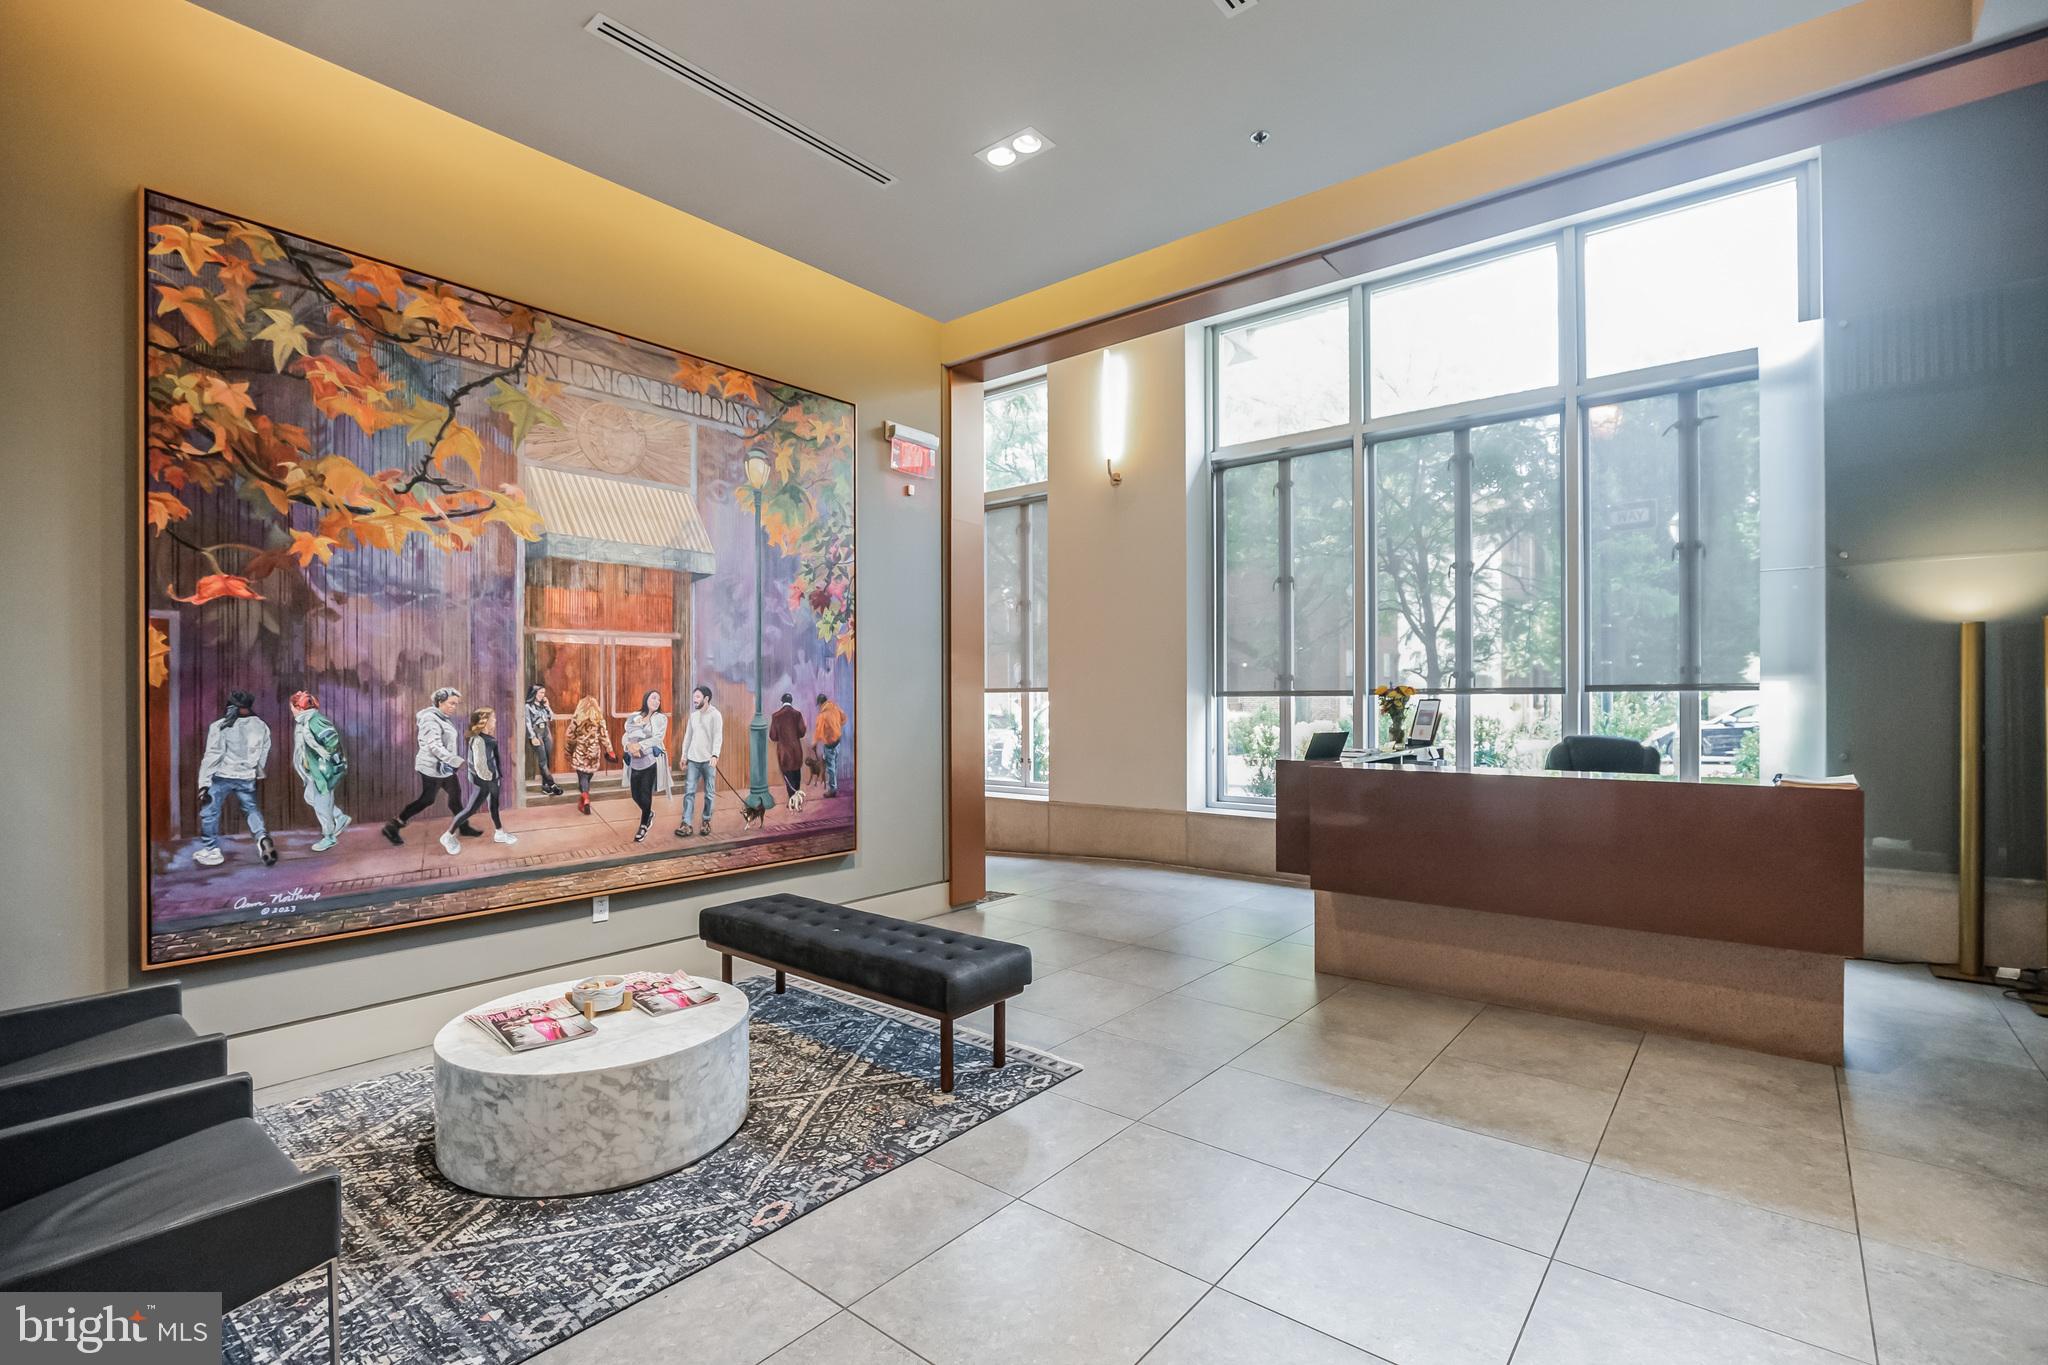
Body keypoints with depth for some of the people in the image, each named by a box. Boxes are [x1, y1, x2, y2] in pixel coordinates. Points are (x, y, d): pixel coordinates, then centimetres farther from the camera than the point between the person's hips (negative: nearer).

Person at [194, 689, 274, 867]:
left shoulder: (220, 727, -13)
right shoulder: (260, 726, 0)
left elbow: (212, 755, -14)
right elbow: (263, 753, 10)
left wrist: (204, 783, -12)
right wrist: (256, 772, 25)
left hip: (223, 776, -4)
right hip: (247, 778, 4)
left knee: (209, 811, 11)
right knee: (251, 809, 17)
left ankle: (211, 851, 15)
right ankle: (262, 837, -7)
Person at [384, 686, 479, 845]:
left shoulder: (443, 718, 10)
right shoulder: (431, 720, -19)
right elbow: (435, 747, -26)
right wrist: (458, 761, -29)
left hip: (444, 767, 9)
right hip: (433, 767, -9)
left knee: (455, 795, 12)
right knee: (426, 799, -1)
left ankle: (464, 827, 20)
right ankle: (392, 826, 10)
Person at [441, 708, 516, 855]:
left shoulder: (488, 737, 1)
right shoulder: (478, 740, -26)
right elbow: (480, 766, -26)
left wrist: (496, 777, 6)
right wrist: (489, 777, -13)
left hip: (492, 779, 9)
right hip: (483, 782, -9)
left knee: (494, 806, 21)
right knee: (471, 809, 4)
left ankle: (500, 834, 35)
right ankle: (448, 836, 20)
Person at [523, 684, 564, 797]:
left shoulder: (543, 704, 14)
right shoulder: (528, 706, -4)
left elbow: (551, 718, 12)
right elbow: (528, 723, -8)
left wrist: (547, 706, 1)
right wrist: (533, 737, -15)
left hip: (547, 732, 6)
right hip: (536, 732, -6)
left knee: (548, 760, 3)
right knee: (543, 761, -9)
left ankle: (546, 785, 8)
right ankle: (552, 785, -11)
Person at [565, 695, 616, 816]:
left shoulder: (576, 719, -5)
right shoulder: (599, 719, -4)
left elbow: (570, 736, 1)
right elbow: (604, 736, -4)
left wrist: (570, 750, 16)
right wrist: (610, 751, 3)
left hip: (580, 752, -1)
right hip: (593, 752, 1)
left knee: (582, 776, 0)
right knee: (588, 776, 17)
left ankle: (585, 800, -19)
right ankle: (584, 799, 29)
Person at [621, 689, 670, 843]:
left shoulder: (661, 718, 2)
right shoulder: (633, 717, 10)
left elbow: (658, 738, -10)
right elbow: (626, 735, 5)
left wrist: (640, 746, -19)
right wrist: (630, 745, -16)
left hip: (651, 761, -3)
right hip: (635, 762, 3)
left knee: (645, 795, -3)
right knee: (636, 795, 8)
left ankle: (643, 827, 14)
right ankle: (649, 814, 37)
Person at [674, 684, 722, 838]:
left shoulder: (715, 715, -8)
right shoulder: (693, 715, 11)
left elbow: (718, 736, -16)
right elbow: (688, 736, 16)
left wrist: (715, 755, -28)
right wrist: (684, 755, 12)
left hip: (708, 760, -5)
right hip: (693, 759, 5)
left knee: (709, 793, 5)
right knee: (689, 791, -2)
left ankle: (706, 822, 17)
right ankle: (686, 824, -3)